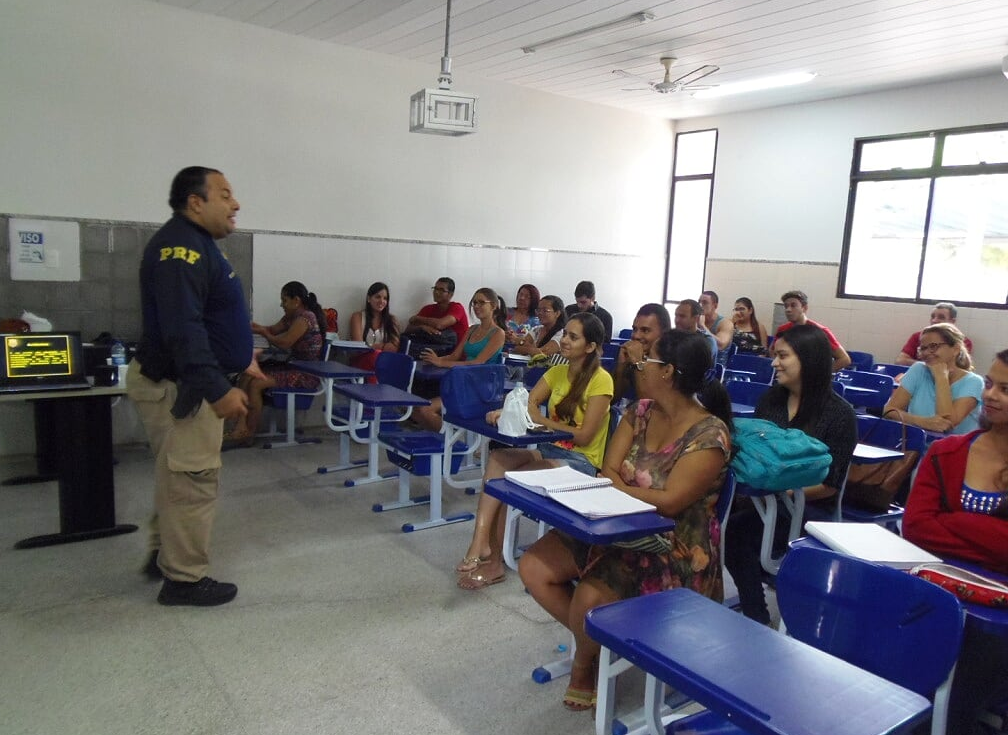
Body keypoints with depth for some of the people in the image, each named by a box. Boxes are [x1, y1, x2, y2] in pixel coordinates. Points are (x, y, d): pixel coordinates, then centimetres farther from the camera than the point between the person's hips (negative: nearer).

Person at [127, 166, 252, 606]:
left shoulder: (196, 244, 15)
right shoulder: (179, 247, -19)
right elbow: (182, 329, -30)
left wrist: (238, 359, 27)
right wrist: (217, 390, -34)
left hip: (187, 381, 11)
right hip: (180, 387, -11)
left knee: (180, 477, 20)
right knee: (193, 482, -3)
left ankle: (167, 552, 35)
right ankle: (184, 579, 9)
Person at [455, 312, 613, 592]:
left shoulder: (600, 380, -10)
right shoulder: (557, 372, 12)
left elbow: (583, 437, -14)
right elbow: (527, 404, 2)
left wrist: (543, 421, -12)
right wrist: (505, 412, -19)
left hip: (581, 461, -6)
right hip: (550, 450, 6)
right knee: (498, 457, -24)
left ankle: (492, 557, -10)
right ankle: (482, 546, -28)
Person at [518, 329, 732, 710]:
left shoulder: (710, 435, -18)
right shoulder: (640, 411, 3)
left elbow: (668, 502, -23)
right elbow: (608, 470, -1)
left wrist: (617, 487, -11)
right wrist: (637, 495, -21)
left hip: (674, 548, -7)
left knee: (590, 597, -29)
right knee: (533, 568, -7)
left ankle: (584, 663, 7)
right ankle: (594, 640, 14)